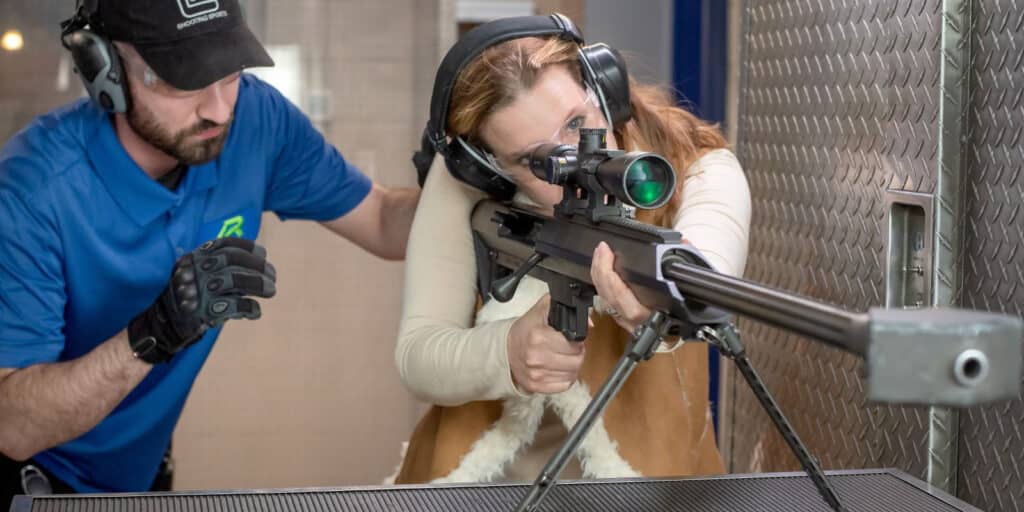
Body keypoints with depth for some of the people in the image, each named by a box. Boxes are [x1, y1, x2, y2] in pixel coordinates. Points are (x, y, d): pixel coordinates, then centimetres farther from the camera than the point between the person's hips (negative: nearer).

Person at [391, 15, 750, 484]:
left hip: (643, 478, -1)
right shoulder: (464, 187, -12)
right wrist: (504, 354, -37)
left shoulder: (700, 172, -15)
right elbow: (416, 354, -16)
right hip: (488, 480, 1)